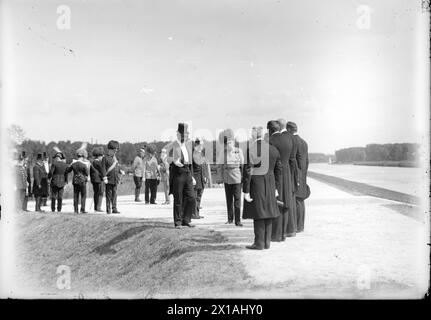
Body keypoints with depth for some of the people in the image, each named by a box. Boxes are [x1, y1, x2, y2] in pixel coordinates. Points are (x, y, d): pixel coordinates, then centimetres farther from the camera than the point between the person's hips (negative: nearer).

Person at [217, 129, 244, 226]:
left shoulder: (238, 151, -2)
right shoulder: (223, 153, 0)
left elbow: (242, 165, 3)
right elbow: (219, 166, 3)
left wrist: (243, 176, 3)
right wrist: (219, 178, 1)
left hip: (236, 178, -2)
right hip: (226, 178, 2)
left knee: (237, 199, -7)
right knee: (229, 199, 12)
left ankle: (237, 220, -5)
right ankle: (230, 218, 24)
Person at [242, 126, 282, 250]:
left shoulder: (249, 149, -14)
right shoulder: (273, 149, 4)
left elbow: (248, 172, -14)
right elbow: (278, 170, 9)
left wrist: (246, 191, -10)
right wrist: (276, 188, 16)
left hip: (255, 185, -5)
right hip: (270, 185, 5)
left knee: (258, 215, 1)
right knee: (267, 213, 12)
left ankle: (259, 243, 5)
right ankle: (267, 242, 18)